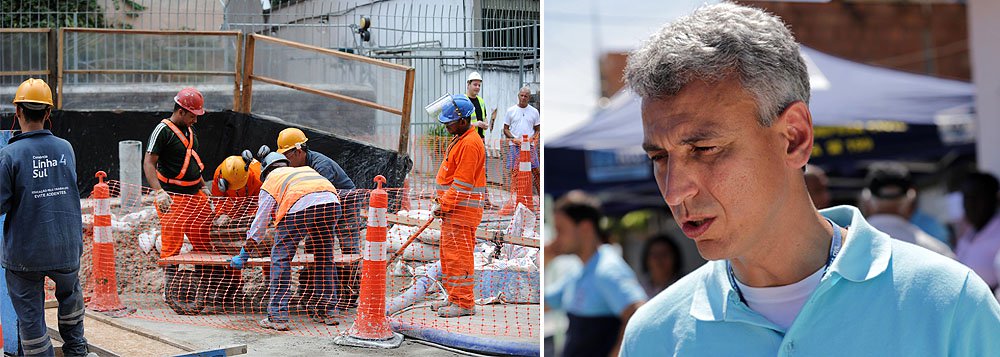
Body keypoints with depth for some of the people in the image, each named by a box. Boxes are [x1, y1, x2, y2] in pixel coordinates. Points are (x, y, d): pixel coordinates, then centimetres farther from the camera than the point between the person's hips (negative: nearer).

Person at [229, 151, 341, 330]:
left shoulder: (270, 182, 27)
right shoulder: (305, 170, 41)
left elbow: (260, 222, 26)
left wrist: (244, 254, 33)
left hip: (300, 206, -5)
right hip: (330, 200, 5)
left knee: (281, 259, 6)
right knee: (324, 257, 20)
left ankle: (278, 316, 2)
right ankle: (328, 311, 25)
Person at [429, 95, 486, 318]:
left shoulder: (470, 144, -18)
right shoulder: (459, 139, 16)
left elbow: (462, 182, -21)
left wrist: (445, 206, -17)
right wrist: (442, 200, 19)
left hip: (462, 209, -11)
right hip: (453, 208, 11)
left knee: (458, 255, -8)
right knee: (449, 253, 15)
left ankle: (463, 303, -4)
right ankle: (454, 298, 22)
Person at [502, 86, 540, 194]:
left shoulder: (534, 111, 10)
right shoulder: (510, 111, 6)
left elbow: (537, 129, 14)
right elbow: (505, 129, 7)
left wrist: (533, 138, -7)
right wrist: (514, 139, -9)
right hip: (514, 145, 0)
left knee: (535, 170, -3)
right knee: (514, 171, -5)